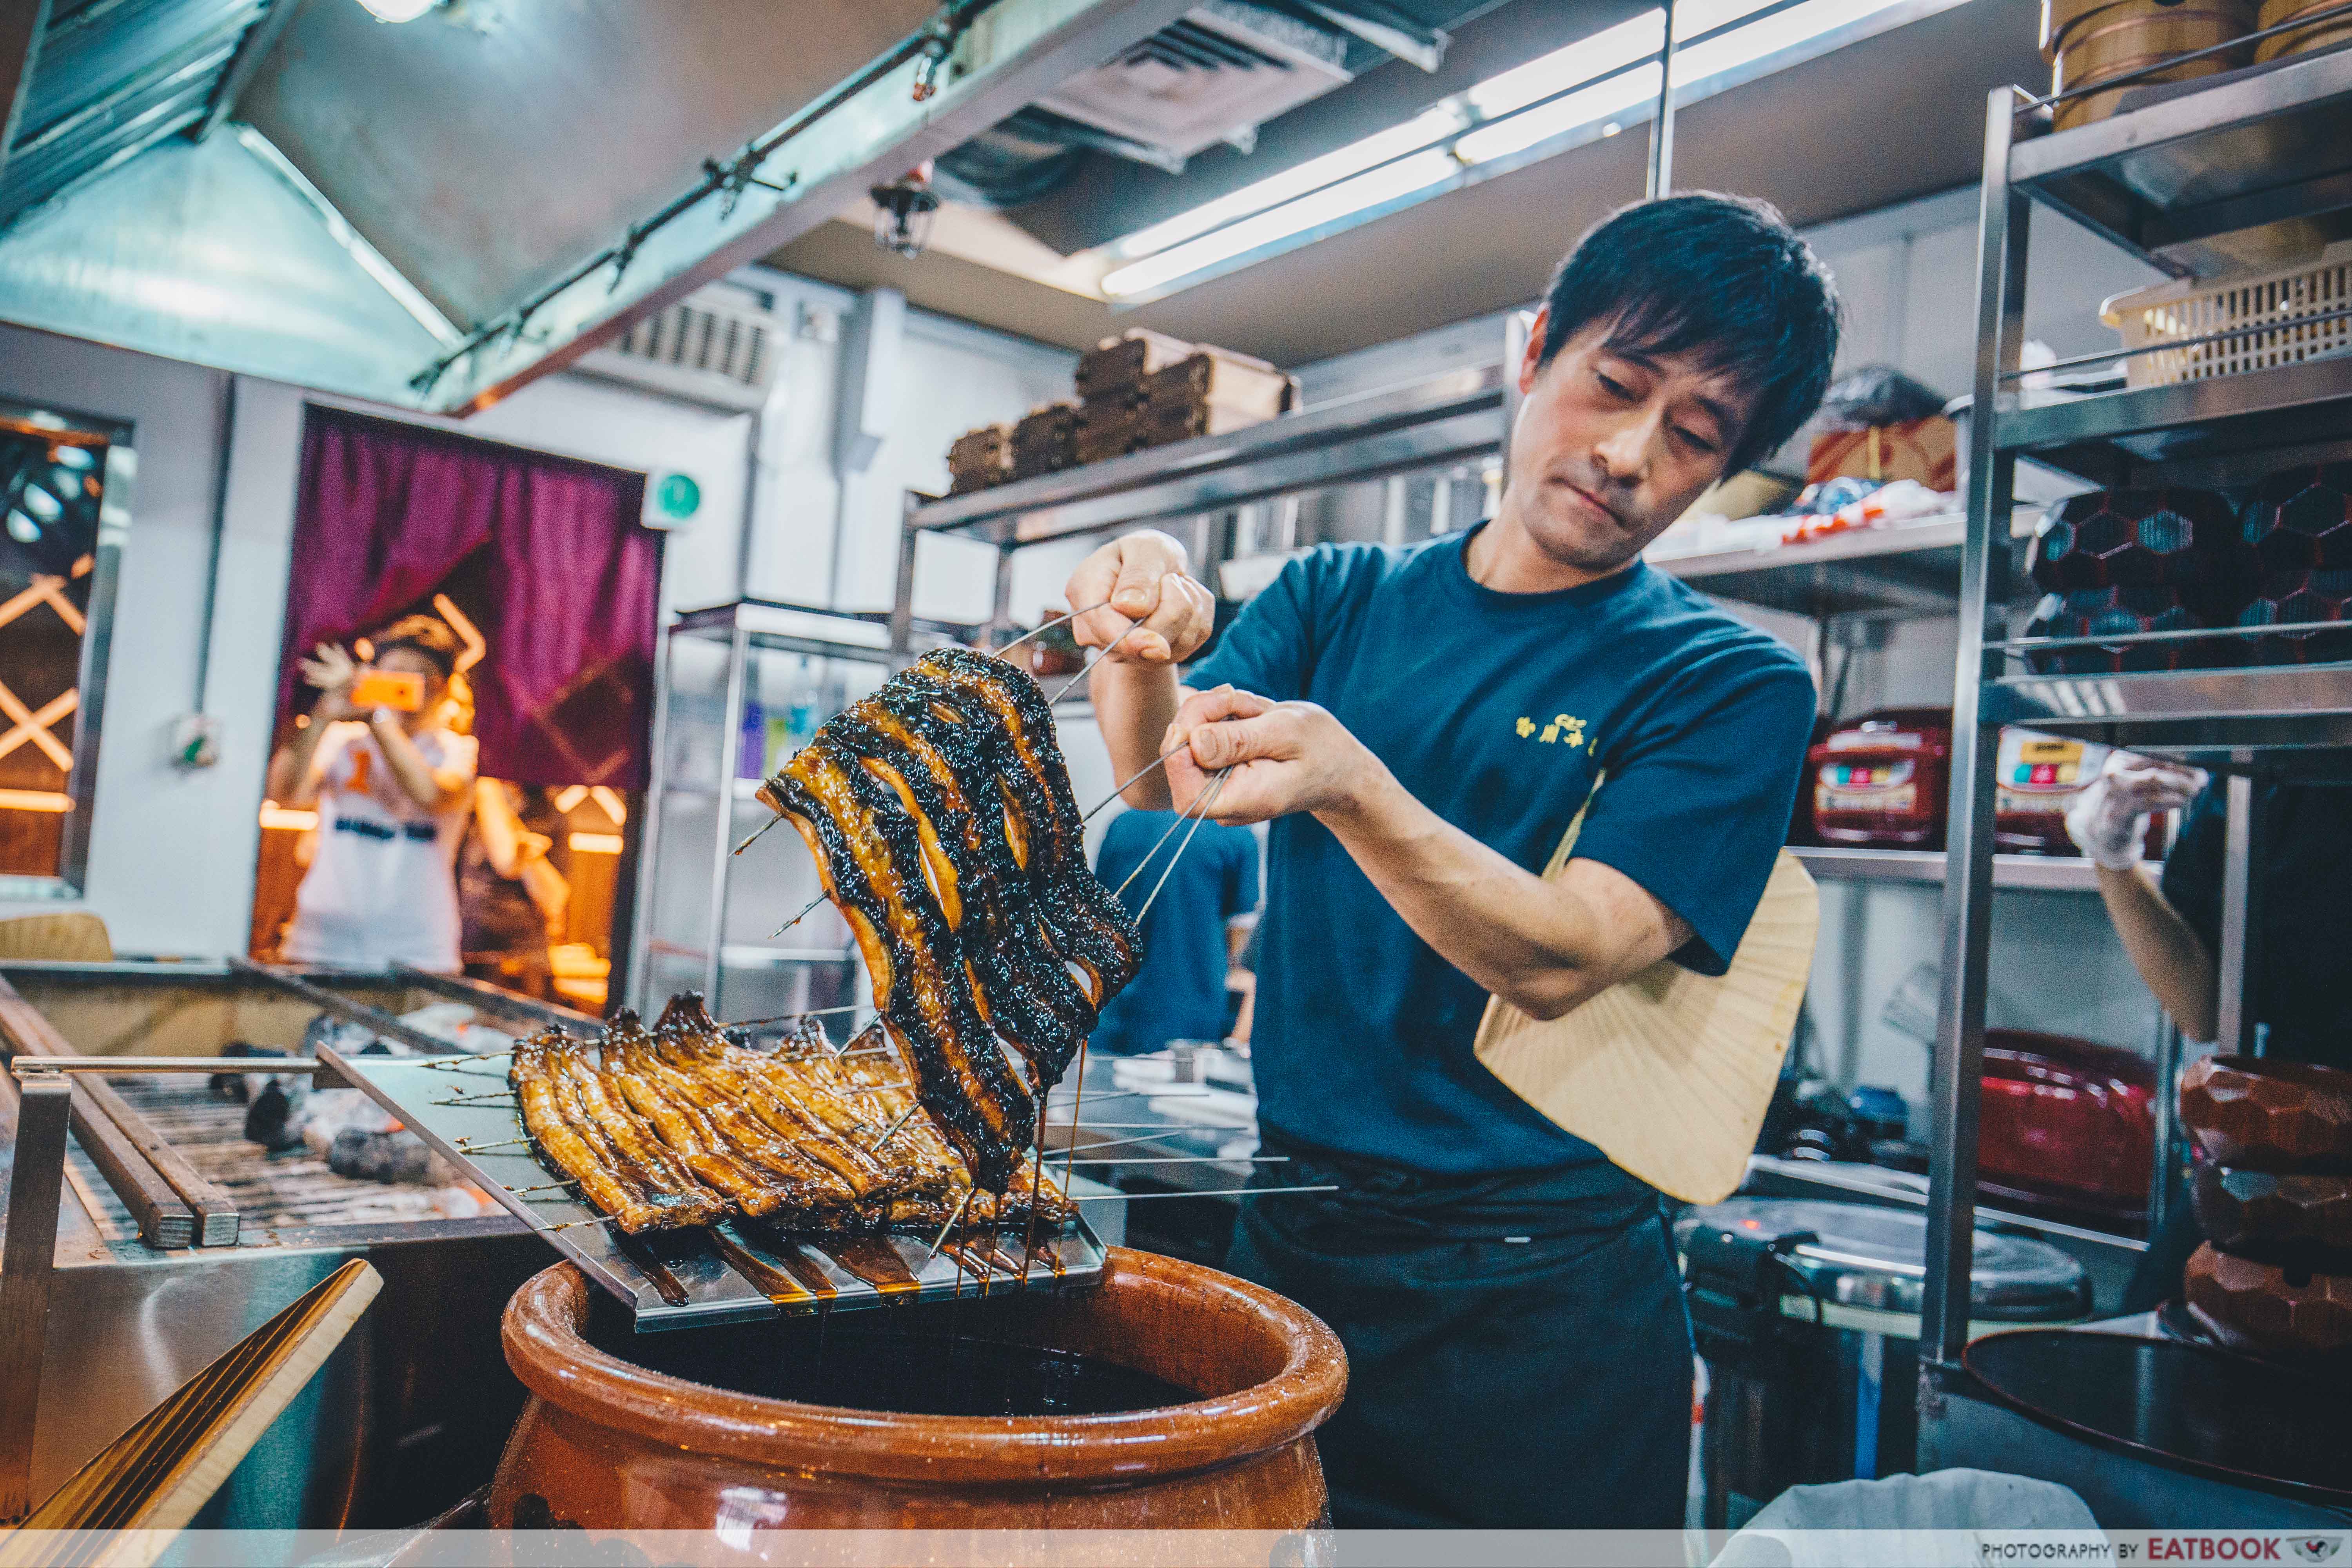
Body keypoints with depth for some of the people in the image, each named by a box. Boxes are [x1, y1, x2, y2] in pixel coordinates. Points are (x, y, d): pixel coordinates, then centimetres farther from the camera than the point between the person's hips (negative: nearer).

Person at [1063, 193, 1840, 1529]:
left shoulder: (1731, 685, -7)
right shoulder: (1342, 596, 5)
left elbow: (1559, 959, -19)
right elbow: (1165, 780, -8)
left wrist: (1344, 781, -35)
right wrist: (1140, 639, -29)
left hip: (1536, 1298, -3)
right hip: (1289, 1237, 3)